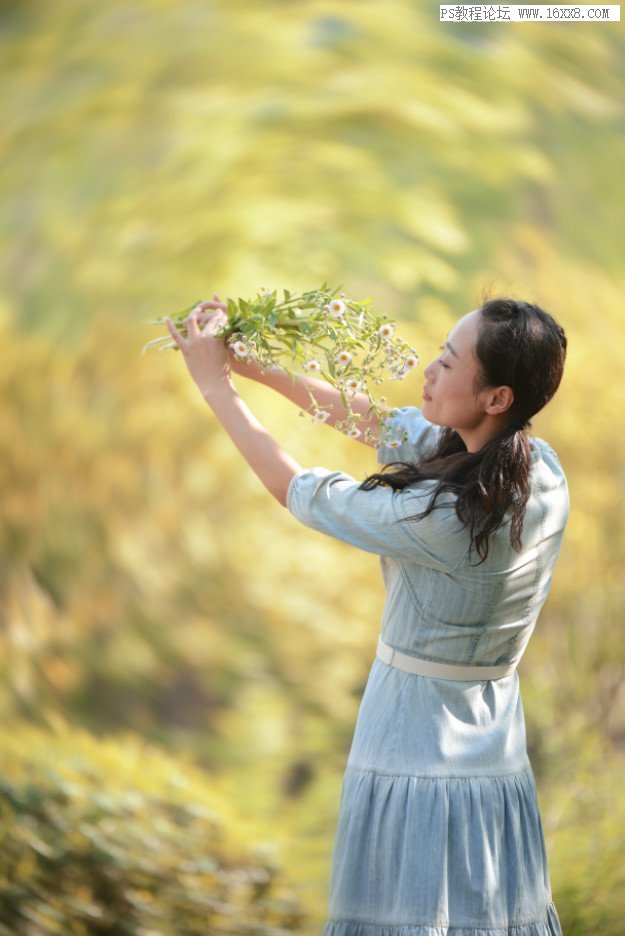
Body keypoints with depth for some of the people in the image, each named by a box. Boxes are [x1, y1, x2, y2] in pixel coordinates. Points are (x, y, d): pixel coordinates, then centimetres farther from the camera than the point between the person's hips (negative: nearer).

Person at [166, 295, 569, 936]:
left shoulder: (442, 516, -26)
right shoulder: (541, 470, -3)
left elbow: (293, 488, -12)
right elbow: (378, 421, 7)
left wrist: (215, 383, -3)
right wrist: (259, 368, 9)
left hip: (414, 769, -7)